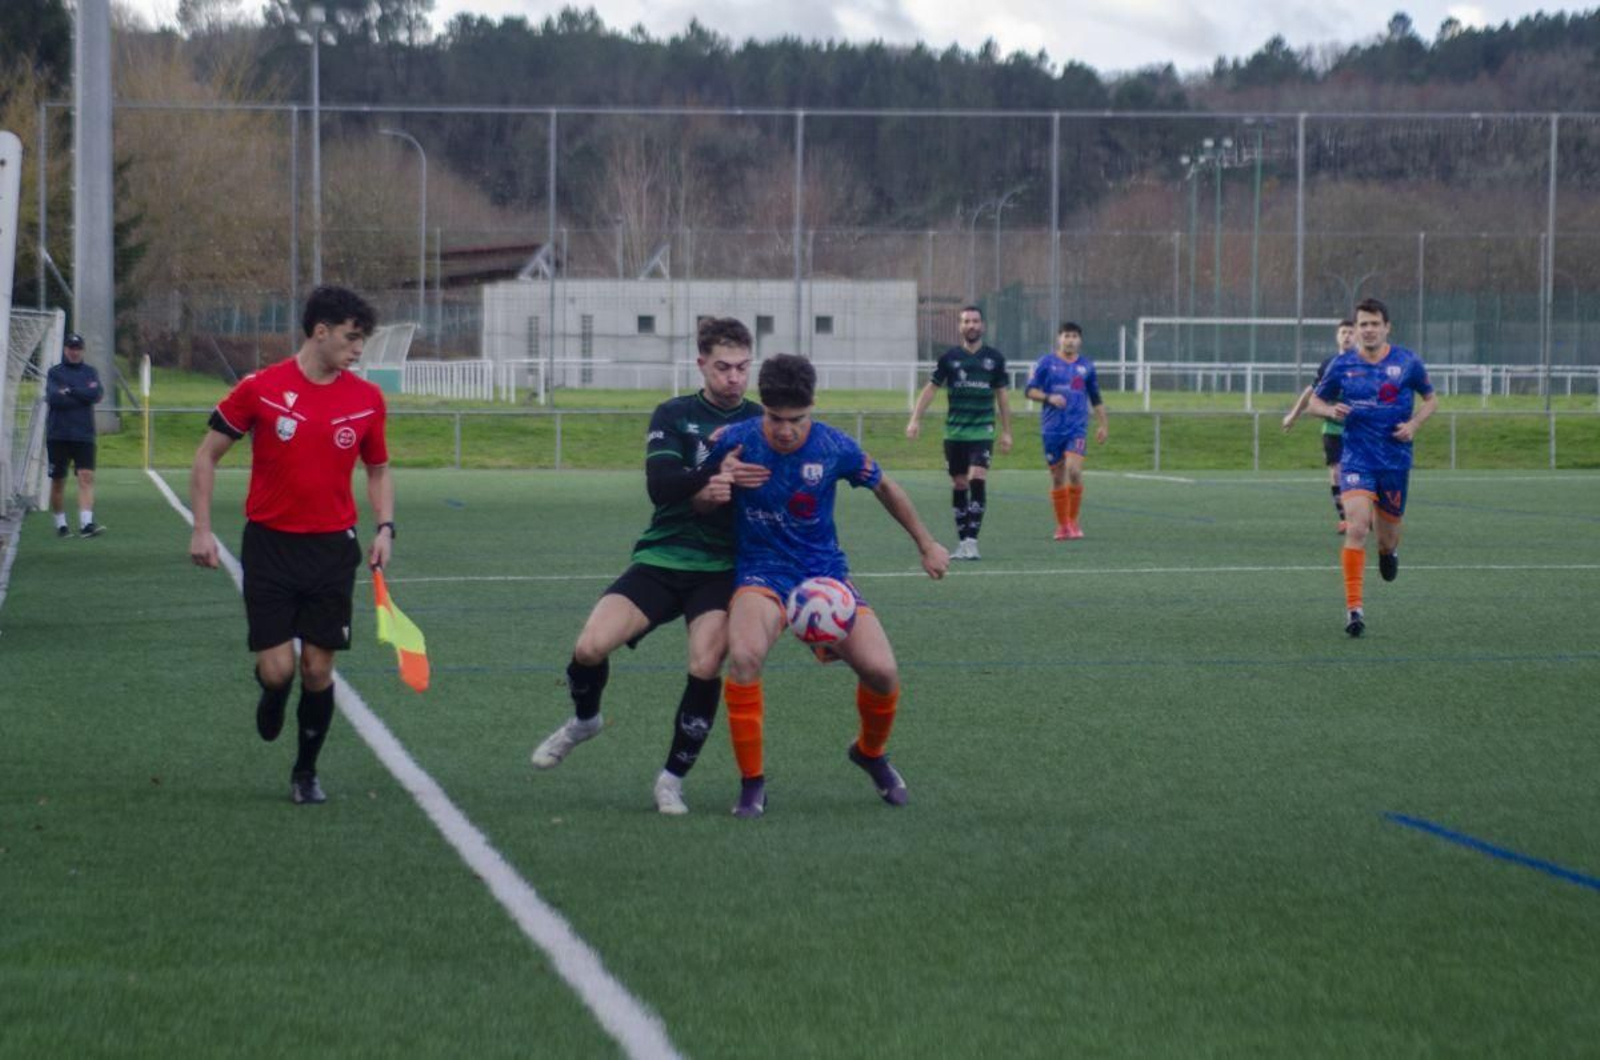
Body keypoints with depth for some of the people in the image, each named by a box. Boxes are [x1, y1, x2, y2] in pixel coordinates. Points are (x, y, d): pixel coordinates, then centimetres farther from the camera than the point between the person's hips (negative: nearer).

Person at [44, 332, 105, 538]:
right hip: (58, 435, -1)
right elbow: (53, 397, -14)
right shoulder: (54, 372, 3)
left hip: (84, 435, 1)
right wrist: (83, 395, -10)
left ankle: (86, 523, -21)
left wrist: (70, 391, -11)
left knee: (86, 477, -13)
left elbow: (97, 395, -8)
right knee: (58, 481, 4)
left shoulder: (90, 372, 10)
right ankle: (60, 524, 16)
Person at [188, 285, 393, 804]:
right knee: (276, 670, -7)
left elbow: (379, 470, 16)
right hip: (270, 544, -2)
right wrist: (201, 529, -3)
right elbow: (207, 455, 3)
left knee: (318, 670, 1)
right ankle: (271, 699, 31)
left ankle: (306, 771, 21)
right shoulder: (260, 389, -7)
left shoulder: (367, 400, 1)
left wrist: (385, 527, 0)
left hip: (332, 548, 2)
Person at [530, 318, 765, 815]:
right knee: (590, 647, -16)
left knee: (705, 667, -22)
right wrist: (715, 474, -29)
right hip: (660, 558, 0)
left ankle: (673, 778, 0)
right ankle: (584, 719, 19)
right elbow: (660, 485, -13)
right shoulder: (673, 416, 2)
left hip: (721, 568, 0)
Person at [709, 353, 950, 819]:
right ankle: (752, 783, -14)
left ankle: (871, 753, 24)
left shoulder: (836, 448, -9)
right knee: (743, 656, -33)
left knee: (881, 671, -13)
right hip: (762, 571, -2)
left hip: (824, 571, 2)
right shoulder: (735, 441, -11)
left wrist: (926, 544, 18)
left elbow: (884, 488, 10)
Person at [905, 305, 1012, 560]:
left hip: (982, 430, -1)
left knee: (977, 479, -17)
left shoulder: (994, 358, 4)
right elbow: (931, 388, 7)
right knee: (959, 485, 5)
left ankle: (971, 540, -17)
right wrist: (915, 419, -2)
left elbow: (1001, 395, 11)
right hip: (955, 431, 1)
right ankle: (962, 541, 14)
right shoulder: (950, 357, 3)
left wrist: (1006, 432, 11)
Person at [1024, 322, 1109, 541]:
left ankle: (1073, 521, -6)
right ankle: (1062, 525, 15)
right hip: (1052, 429, 0)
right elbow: (1030, 390, 3)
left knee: (1074, 470, -18)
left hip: (1077, 428, 0)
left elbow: (1096, 399, 18)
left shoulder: (1086, 366, 9)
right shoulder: (1046, 363, 3)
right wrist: (1049, 398, -15)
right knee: (1057, 477, 4)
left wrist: (1102, 425, 15)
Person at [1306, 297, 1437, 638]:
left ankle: (1388, 551, 52)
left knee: (1388, 534, 11)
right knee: (1356, 527, -20)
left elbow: (1431, 398, 12)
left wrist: (1414, 424, -6)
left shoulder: (1407, 362, -1)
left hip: (1395, 460, 1)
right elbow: (1314, 402, 10)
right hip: (1357, 459, -1)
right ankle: (1353, 606, -18)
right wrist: (1331, 410, -13)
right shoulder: (1342, 365, -1)